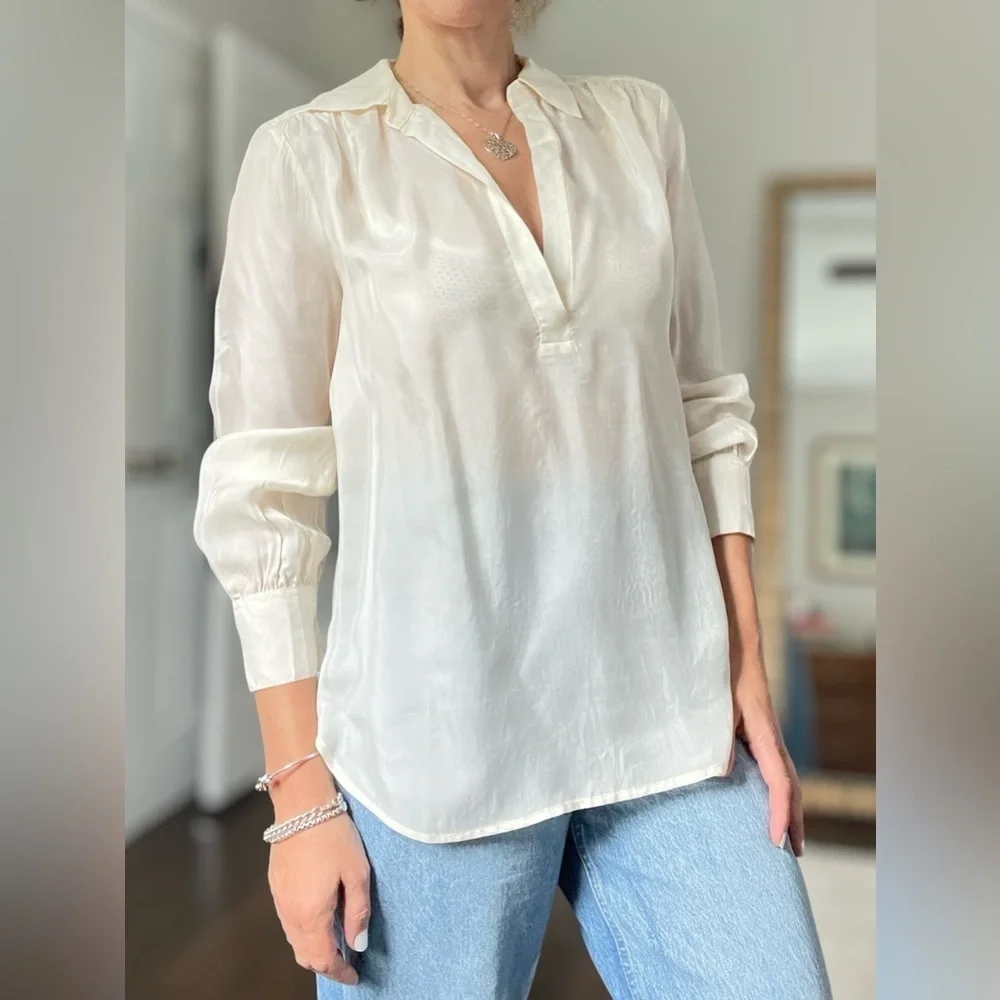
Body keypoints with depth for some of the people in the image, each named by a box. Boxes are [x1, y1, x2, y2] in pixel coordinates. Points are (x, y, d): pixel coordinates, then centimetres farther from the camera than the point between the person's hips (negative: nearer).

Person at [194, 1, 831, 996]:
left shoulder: (638, 122, 8)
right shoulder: (307, 156, -2)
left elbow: (703, 414, 10)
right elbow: (263, 489, -3)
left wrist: (749, 680, 5)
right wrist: (302, 796, -5)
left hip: (672, 725, 3)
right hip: (437, 739, -2)